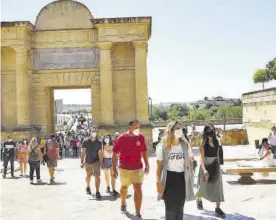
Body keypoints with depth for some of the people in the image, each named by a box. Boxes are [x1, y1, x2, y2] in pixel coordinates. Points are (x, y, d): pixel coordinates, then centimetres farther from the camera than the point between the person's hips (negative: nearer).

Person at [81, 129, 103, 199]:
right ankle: (88, 187, 45)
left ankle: (97, 192, -12)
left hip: (96, 162, -2)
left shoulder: (99, 143, -3)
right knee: (88, 176, 17)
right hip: (88, 162, 2)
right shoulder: (86, 142, -2)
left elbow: (100, 153, -4)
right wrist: (82, 162, -7)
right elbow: (83, 152, -1)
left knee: (97, 176, -13)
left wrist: (101, 163, -10)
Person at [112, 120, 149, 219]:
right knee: (124, 188, 20)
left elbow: (144, 151, 7)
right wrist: (114, 169, -5)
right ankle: (123, 203, 49)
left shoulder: (141, 137, -5)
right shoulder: (121, 138, -11)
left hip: (138, 168, 0)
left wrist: (147, 165, 3)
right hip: (124, 169, 0)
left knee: (138, 189, -8)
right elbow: (114, 154, -4)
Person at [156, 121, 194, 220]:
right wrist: (158, 182, -7)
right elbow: (159, 165, -4)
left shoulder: (185, 144, -1)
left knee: (180, 207, 13)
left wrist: (190, 176, 2)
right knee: (170, 208, 5)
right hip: (169, 179, -2)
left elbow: (190, 161, 7)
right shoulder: (162, 147, -8)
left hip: (182, 179, 2)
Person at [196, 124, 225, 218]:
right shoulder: (203, 143, -11)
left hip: (215, 165, 4)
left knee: (218, 186, -1)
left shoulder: (216, 141, 3)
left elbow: (217, 154, 11)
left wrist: (217, 165, 13)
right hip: (206, 165, -4)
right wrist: (204, 169, -27)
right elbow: (201, 157, -17)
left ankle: (218, 208, 5)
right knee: (203, 186, 13)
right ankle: (199, 200, 42)